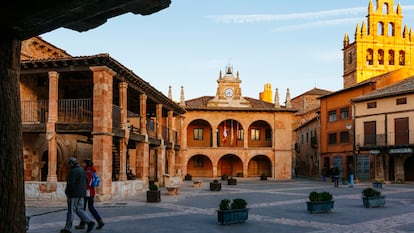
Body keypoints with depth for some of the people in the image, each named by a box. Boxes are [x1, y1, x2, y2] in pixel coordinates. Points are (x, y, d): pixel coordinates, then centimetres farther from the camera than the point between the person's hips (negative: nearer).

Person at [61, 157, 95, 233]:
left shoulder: (73, 171, -15)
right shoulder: (82, 170, 14)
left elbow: (70, 183, -22)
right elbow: (85, 182, 18)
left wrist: (67, 192, -11)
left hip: (74, 194, -8)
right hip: (81, 194, 9)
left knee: (71, 211, 0)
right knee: (79, 210, 12)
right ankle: (90, 222, -2)